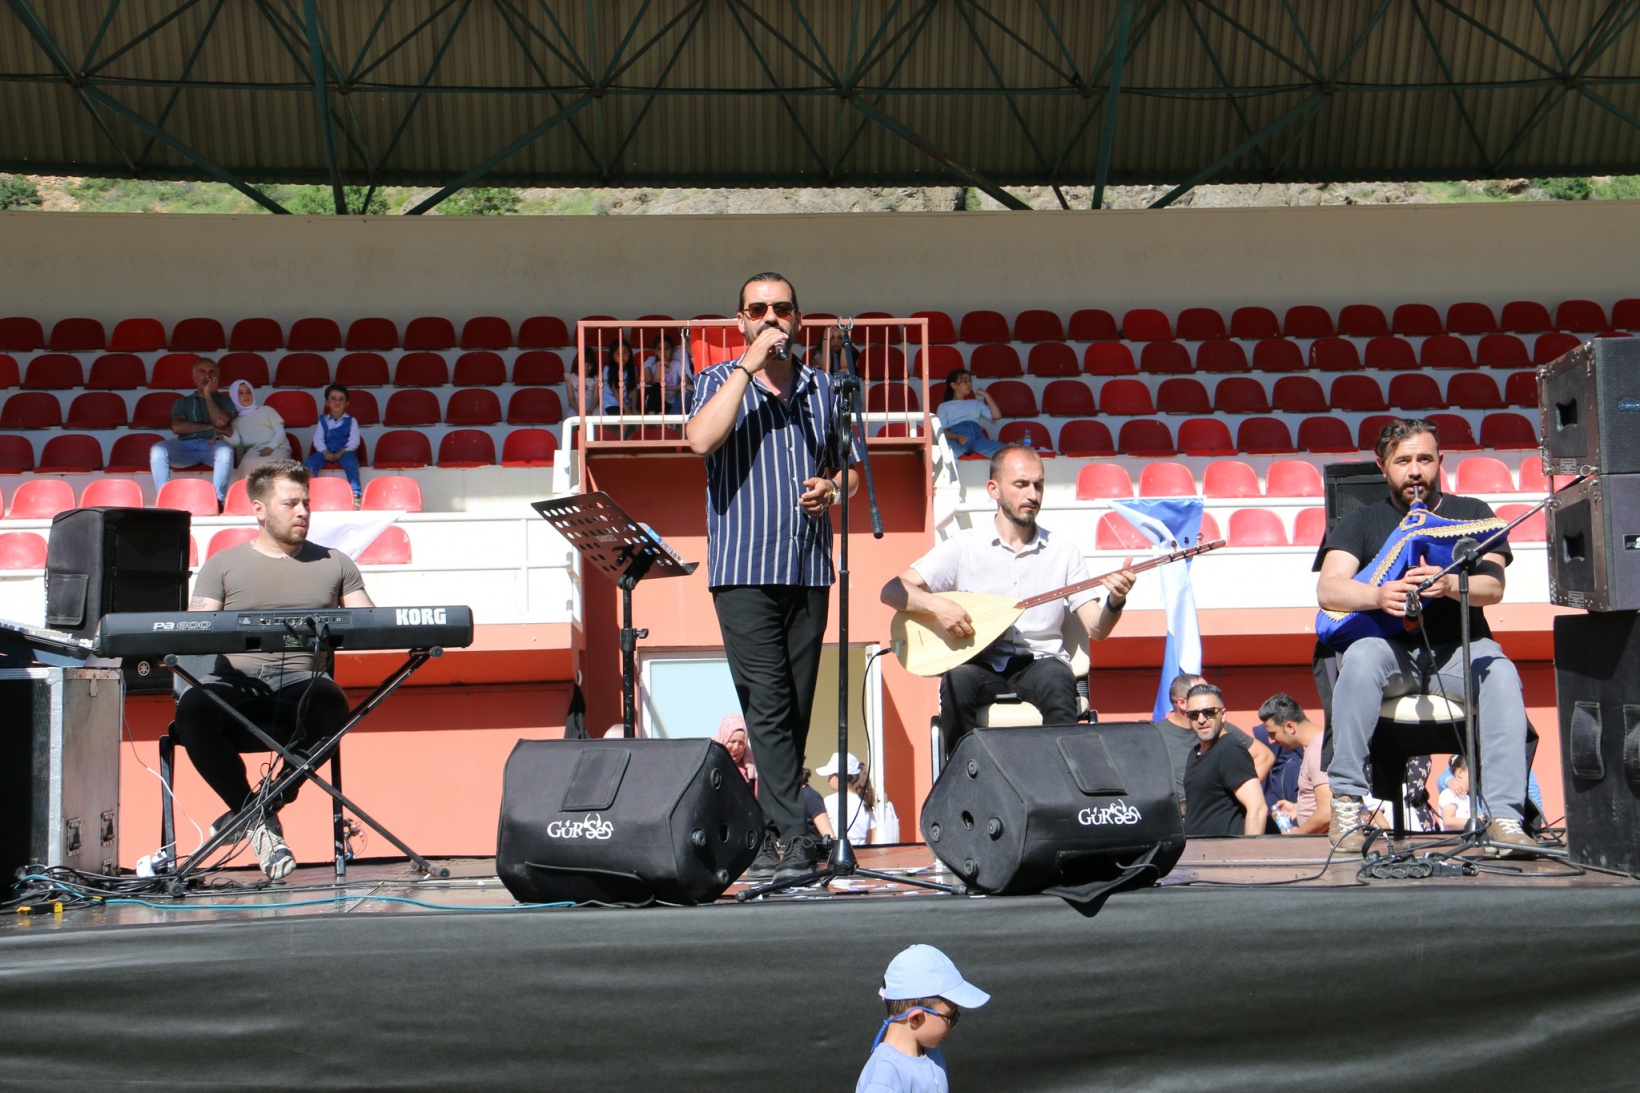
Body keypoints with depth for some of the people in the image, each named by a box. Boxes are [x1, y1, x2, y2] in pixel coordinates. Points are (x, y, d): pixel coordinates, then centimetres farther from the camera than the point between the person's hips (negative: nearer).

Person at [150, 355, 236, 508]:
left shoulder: (224, 401, 23)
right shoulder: (183, 403, 25)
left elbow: (221, 422, -1)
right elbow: (177, 427, 4)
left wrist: (208, 395, 9)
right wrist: (211, 427, -1)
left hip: (213, 445, -2)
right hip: (187, 446, 2)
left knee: (225, 449, -39)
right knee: (157, 450, -29)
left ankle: (218, 499, -44)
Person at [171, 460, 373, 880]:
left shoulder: (333, 564, 21)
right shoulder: (223, 565, 18)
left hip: (302, 683, 0)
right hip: (236, 685, 0)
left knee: (330, 707, -37)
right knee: (193, 709, -35)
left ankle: (259, 809, -19)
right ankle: (257, 819, -18)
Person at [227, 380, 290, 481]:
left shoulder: (266, 410, 21)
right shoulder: (236, 421, 24)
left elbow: (280, 431, 10)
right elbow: (235, 440, 7)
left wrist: (270, 447, -10)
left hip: (277, 448, -1)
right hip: (253, 451, 1)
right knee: (248, 464, -38)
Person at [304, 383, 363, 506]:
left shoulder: (351, 421, 4)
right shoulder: (323, 420, 10)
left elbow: (354, 441, -5)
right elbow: (318, 440, 2)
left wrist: (341, 453, -18)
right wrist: (325, 452, -16)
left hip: (345, 452, -3)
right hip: (326, 452, 3)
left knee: (351, 462, -36)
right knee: (310, 462, -25)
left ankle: (356, 494, -37)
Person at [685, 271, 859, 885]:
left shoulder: (821, 388, 16)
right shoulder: (720, 382, 6)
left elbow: (850, 466, 23)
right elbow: (701, 441, -15)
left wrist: (832, 489, 0)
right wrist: (749, 365, -12)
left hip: (808, 568, 4)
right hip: (742, 566, -4)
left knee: (797, 710, 4)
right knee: (768, 704, -13)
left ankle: (775, 830, 12)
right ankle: (792, 837, -17)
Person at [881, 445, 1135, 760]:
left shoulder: (1063, 552, 10)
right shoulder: (963, 547, 5)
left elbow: (1096, 630, 5)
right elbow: (891, 591, -2)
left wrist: (1115, 602, -17)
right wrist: (936, 604, -21)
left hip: (1039, 662, 1)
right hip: (979, 663, 0)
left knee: (1059, 682, -34)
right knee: (958, 680, -34)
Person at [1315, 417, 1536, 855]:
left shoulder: (1472, 513, 12)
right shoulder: (1362, 522, 12)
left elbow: (1493, 587, -3)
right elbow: (1327, 589, -5)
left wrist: (1449, 584, -26)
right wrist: (1378, 594, -26)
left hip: (1459, 651, 1)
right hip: (1391, 648, 0)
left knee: (1501, 674, -31)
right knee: (1361, 657, -34)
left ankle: (1503, 815, -34)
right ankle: (1346, 801, -30)